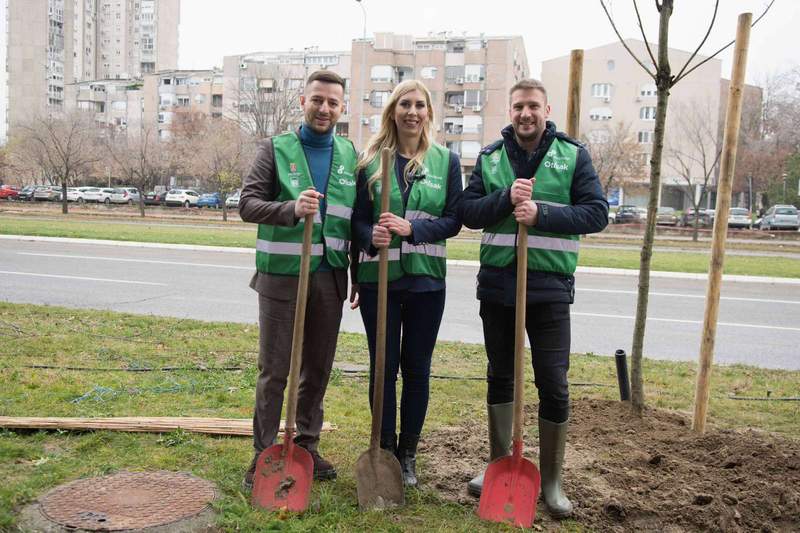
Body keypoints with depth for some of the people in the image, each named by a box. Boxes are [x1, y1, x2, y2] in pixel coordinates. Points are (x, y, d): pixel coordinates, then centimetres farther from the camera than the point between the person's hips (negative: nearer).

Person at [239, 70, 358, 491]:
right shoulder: (276, 149, 0)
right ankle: (264, 455, 14)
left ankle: (307, 445, 27)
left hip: (330, 278, 4)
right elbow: (247, 203, -9)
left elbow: (357, 216, 15)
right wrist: (291, 209, -28)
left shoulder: (350, 155, 10)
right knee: (274, 371, 2)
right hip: (282, 275, -4)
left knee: (318, 369, 12)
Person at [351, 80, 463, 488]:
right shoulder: (371, 159, 4)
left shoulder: (446, 161, 4)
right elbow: (358, 218, 2)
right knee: (383, 366, 7)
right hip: (378, 278, 0)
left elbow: (453, 220, -1)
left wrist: (411, 228, -17)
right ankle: (385, 449, 23)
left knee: (417, 369, 9)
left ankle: (408, 455, 24)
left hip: (425, 278, 0)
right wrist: (372, 237, -20)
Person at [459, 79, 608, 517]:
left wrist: (541, 213, -19)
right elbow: (468, 212, 0)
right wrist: (507, 197, -17)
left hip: (549, 284, -2)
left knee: (553, 383, 1)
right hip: (497, 282, 3)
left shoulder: (573, 156, 1)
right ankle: (499, 465, 30)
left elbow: (597, 213, -6)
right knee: (499, 377, 13)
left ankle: (551, 481, 17)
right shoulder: (489, 158, 7)